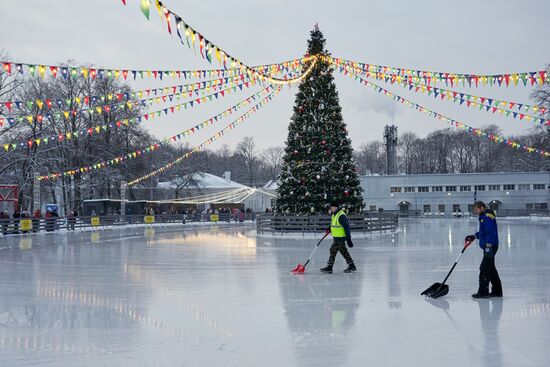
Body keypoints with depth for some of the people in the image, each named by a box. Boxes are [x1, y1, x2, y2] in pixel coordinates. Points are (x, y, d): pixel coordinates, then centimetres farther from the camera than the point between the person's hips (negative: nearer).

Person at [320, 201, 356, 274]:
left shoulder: (341, 216, -20)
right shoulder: (333, 214, 11)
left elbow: (346, 227, -22)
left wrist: (348, 239, -25)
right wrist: (330, 229, 11)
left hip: (340, 237, -10)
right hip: (337, 237, 10)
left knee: (333, 250, -6)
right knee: (343, 251, 15)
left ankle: (329, 267, 1)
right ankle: (351, 266, 22)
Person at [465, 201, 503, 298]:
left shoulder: (487, 217, -16)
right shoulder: (484, 217, 17)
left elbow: (491, 232, -24)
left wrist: (488, 246, -27)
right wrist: (474, 236, 16)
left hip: (490, 247, -11)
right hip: (488, 247, 11)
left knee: (484, 269, -8)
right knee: (491, 269, 15)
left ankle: (483, 292, -4)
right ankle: (497, 291, 23)